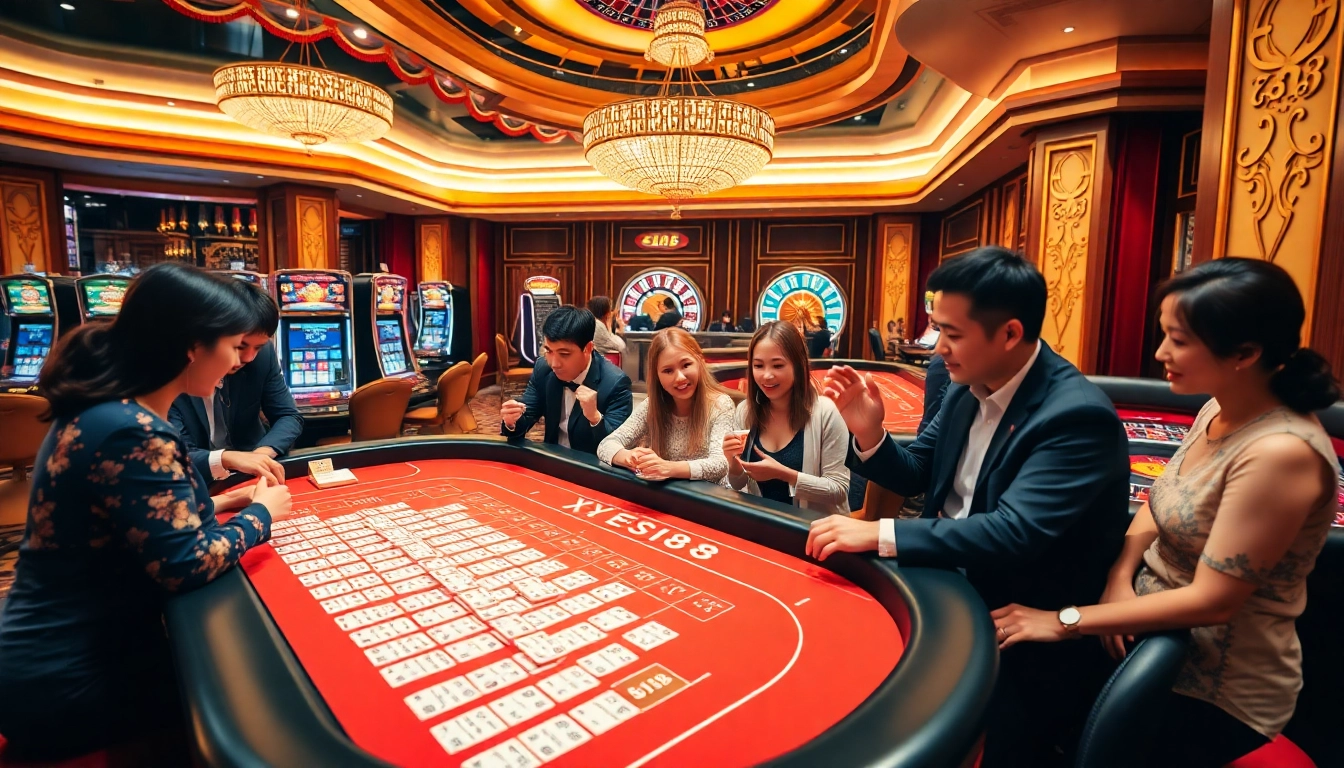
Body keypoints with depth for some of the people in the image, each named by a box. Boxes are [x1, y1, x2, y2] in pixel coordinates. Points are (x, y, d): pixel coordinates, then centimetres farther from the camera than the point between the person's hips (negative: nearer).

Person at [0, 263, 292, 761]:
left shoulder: (106, 411, 2)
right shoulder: (133, 434, -29)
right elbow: (186, 567, -27)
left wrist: (217, 504, 4)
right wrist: (261, 513, -11)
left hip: (62, 650, 8)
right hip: (69, 683, -8)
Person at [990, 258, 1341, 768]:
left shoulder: (1281, 452, -28)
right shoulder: (1218, 410, -3)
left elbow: (1211, 601, -26)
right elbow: (1160, 503, 9)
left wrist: (1067, 621, -23)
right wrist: (1120, 577, -8)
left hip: (1214, 689, -6)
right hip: (1154, 628, 6)